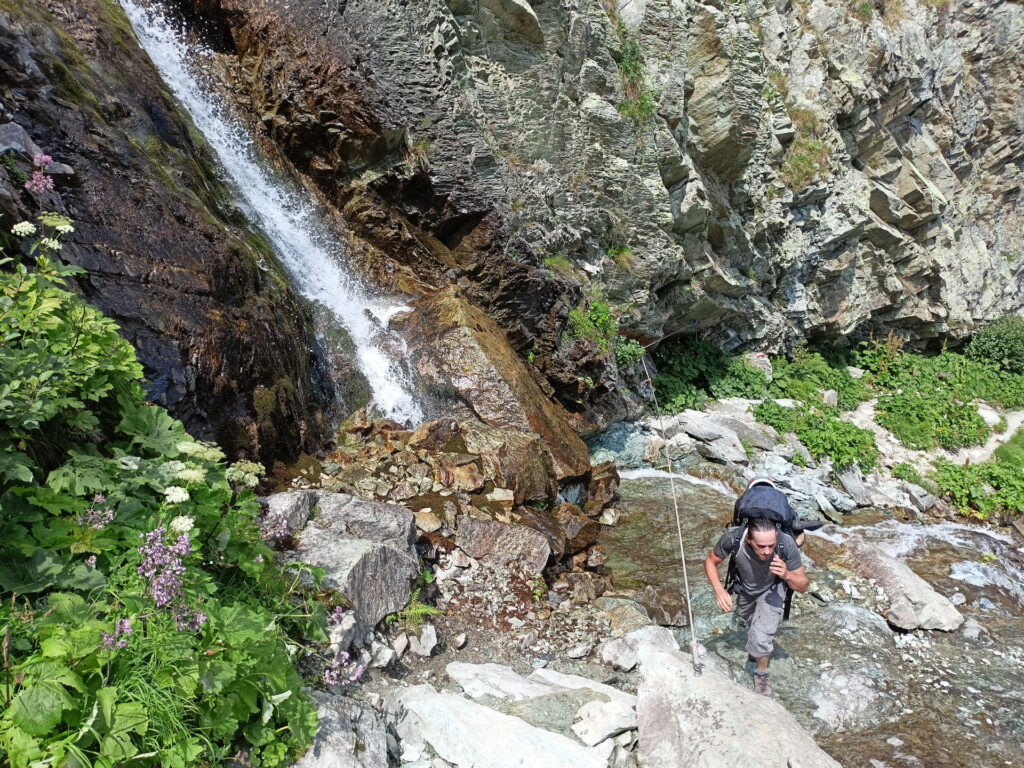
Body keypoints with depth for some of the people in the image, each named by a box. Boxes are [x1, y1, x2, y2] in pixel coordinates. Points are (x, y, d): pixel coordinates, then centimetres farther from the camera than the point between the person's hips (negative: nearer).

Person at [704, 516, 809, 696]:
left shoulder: (786, 544, -40)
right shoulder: (733, 537, -41)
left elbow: (803, 586, -25)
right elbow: (711, 561, -20)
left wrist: (787, 575, -47)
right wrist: (719, 590, -36)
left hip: (772, 588, -2)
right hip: (744, 588, 2)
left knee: (761, 639, -20)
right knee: (745, 618, 31)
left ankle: (762, 672, 13)